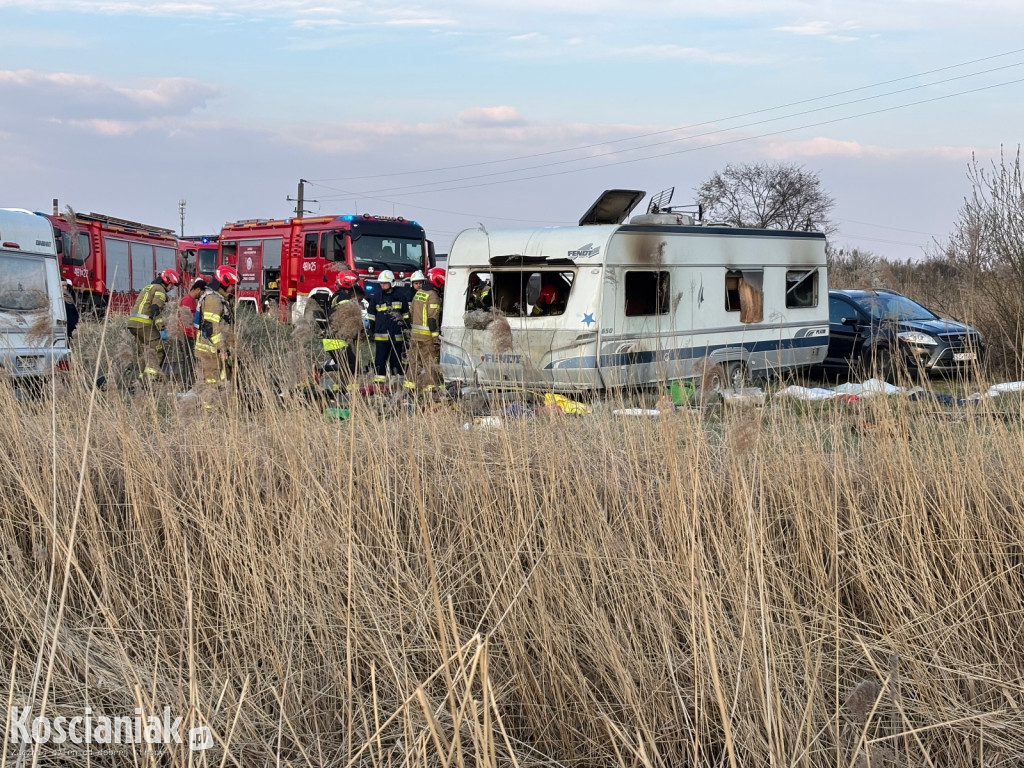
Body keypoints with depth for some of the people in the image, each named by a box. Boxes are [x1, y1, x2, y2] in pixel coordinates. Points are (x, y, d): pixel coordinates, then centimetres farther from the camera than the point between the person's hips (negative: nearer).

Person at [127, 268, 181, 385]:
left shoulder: (148, 287, 26)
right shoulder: (160, 290, -5)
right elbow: (155, 310, -17)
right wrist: (162, 329, -19)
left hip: (133, 323, 9)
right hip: (145, 324, -9)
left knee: (142, 352, 13)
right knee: (158, 351, -8)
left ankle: (144, 380, 12)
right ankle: (151, 375, -20)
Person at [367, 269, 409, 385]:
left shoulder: (400, 297, 6)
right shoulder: (376, 297, 5)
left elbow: (406, 315, 14)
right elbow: (371, 316, 10)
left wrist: (406, 330, 10)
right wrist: (371, 331, 6)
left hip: (396, 335, 1)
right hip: (381, 335, -1)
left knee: (396, 359, 6)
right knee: (380, 359, -5)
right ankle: (379, 381, -3)